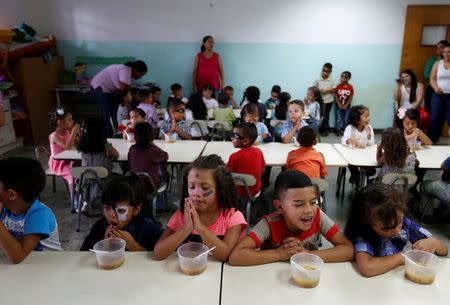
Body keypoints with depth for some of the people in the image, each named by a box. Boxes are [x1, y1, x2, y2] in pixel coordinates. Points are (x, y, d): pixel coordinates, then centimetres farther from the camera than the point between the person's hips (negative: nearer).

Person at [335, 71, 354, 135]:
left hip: (346, 106, 1)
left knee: (345, 119, 9)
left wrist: (346, 105, -13)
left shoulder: (350, 87, -8)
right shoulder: (338, 86, -7)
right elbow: (336, 96, -5)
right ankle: (338, 130, 16)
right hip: (339, 106, 0)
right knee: (338, 119, 4)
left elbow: (351, 97, -6)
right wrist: (339, 104, -13)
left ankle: (344, 130, 21)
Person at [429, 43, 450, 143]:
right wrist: (436, 88, -14)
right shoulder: (438, 63, 7)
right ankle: (431, 140, 10)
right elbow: (432, 79, 4)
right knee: (435, 118, 0)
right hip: (438, 95, 1)